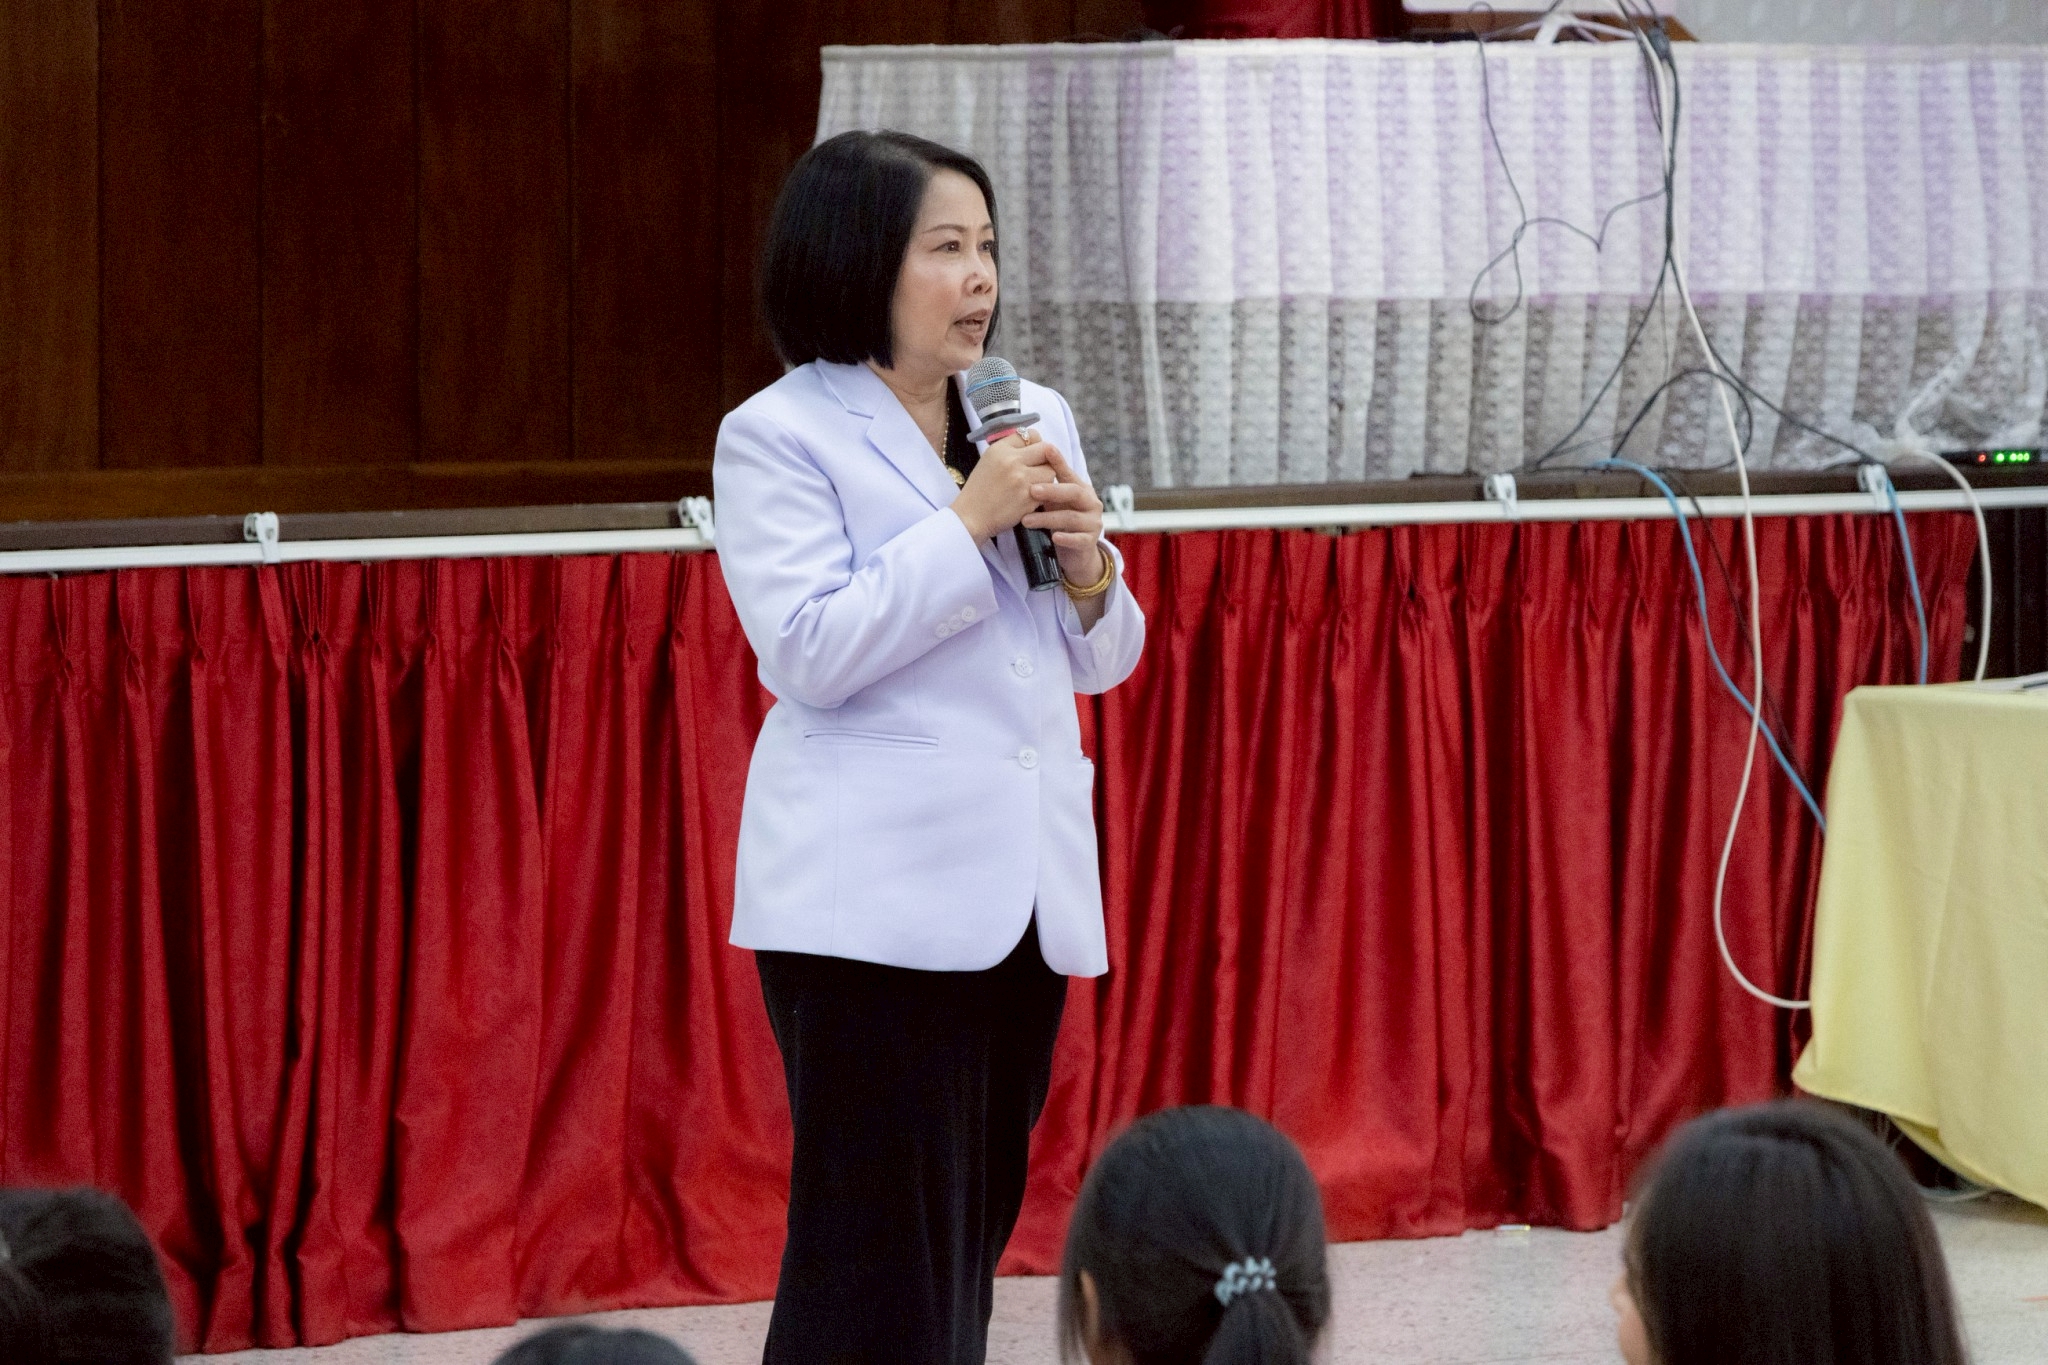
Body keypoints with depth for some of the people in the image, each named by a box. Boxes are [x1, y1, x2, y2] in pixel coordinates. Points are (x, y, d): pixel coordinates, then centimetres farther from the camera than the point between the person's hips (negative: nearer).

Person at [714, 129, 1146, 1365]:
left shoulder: (1033, 419, 13)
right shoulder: (781, 437, -4)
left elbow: (1100, 661, 17)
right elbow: (809, 650, -15)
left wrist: (1088, 567, -5)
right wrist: (968, 523, -15)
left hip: (1028, 884, 6)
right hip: (876, 906, -6)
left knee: (973, 1233, 10)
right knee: (878, 1258, -7)